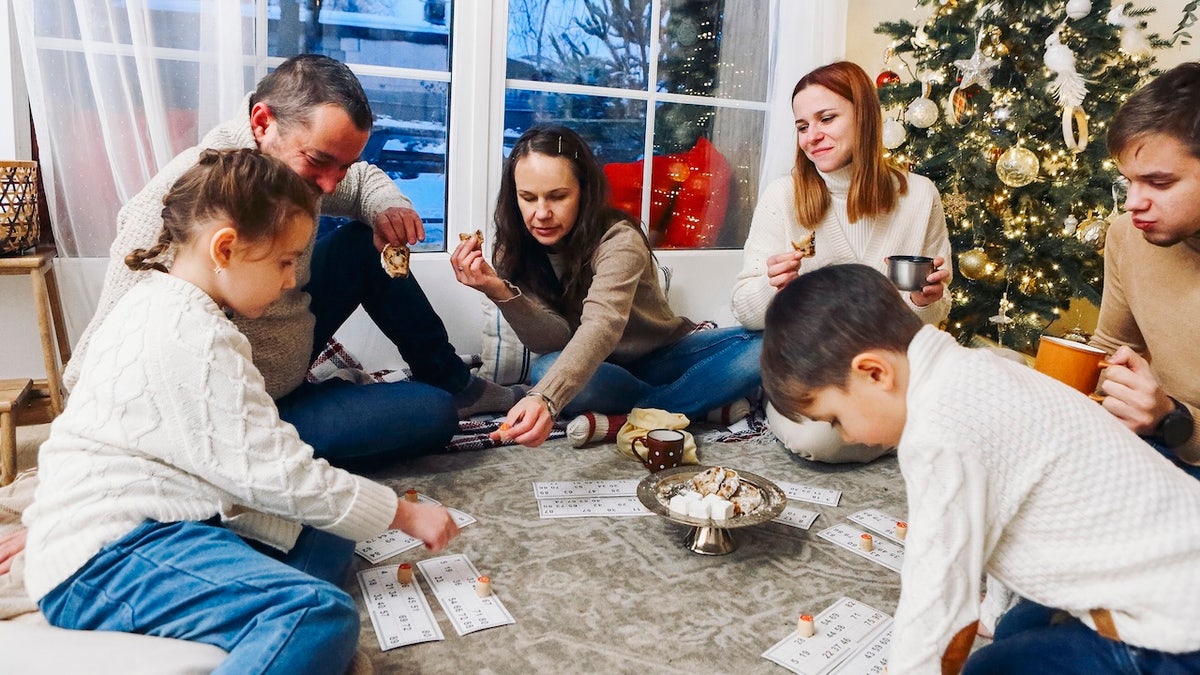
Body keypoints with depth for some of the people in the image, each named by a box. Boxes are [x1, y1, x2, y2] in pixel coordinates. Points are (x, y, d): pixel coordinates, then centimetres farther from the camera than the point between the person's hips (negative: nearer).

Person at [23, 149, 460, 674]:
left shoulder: (154, 302, 15)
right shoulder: (197, 337, -19)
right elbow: (275, 473, -19)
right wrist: (406, 514, -11)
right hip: (102, 563, -11)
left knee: (326, 541, 4)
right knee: (322, 616, -31)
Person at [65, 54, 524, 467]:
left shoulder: (291, 161, -9)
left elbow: (365, 179, 13)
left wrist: (389, 209, -10)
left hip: (288, 360, 8)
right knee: (432, 413, -18)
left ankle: (454, 382, 18)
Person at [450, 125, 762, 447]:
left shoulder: (618, 241, -25)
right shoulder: (515, 251, -10)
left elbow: (602, 327, -43)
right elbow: (555, 341, -20)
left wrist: (545, 399, -61)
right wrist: (499, 292, -37)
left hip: (662, 357, -2)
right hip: (596, 371, 3)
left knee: (756, 348, -27)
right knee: (545, 371, -33)